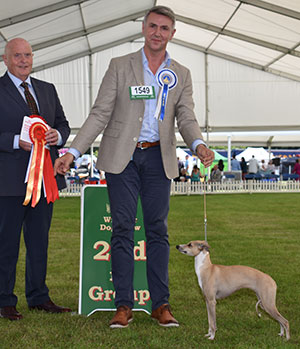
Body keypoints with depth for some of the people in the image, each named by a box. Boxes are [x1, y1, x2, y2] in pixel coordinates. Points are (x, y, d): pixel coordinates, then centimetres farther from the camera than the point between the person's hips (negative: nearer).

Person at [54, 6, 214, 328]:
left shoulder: (181, 75, 12)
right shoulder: (120, 66, 6)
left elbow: (186, 118, 4)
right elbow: (100, 114, 2)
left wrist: (198, 144, -18)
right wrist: (73, 151, -8)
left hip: (158, 158, 2)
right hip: (122, 157, -1)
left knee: (158, 229, 3)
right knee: (122, 228, -2)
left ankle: (160, 304, 10)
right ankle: (123, 305, 5)